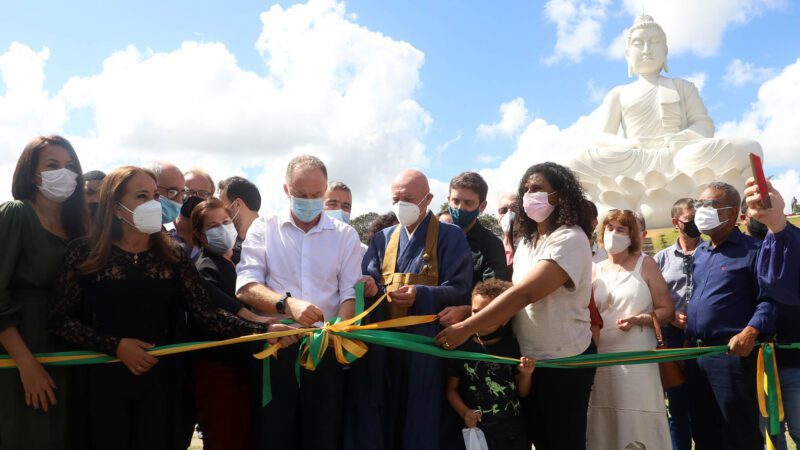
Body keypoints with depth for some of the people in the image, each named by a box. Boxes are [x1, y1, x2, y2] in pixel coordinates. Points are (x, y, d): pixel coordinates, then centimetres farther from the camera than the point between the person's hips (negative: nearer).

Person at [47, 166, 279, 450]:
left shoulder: (172, 256, 0)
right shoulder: (85, 253, -6)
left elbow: (205, 313, -9)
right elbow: (58, 319, -6)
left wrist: (262, 330, -22)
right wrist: (115, 346, -15)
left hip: (159, 381, 2)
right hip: (105, 380, -2)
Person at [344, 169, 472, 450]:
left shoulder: (450, 237, 0)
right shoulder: (383, 238, 14)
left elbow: (460, 290, -8)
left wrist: (421, 295, -23)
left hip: (426, 344, -4)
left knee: (422, 419, -1)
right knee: (377, 416, 5)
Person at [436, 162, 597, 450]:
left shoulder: (570, 240, -19)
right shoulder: (527, 242, 9)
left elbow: (525, 293, -30)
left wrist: (466, 328, -32)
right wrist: (489, 325, -7)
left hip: (564, 362, -7)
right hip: (529, 358, 8)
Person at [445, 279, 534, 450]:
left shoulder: (513, 346, -1)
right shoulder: (462, 347, -7)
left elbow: (522, 393, 7)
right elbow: (452, 389, 0)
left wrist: (526, 375, -11)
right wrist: (464, 412, -15)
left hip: (513, 430, 1)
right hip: (476, 430, -1)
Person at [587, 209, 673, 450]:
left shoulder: (645, 264, 2)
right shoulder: (596, 271, 11)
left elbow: (666, 310, -2)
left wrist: (638, 319, -17)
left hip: (637, 357, -3)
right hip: (601, 357, 3)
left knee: (638, 421, -3)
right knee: (605, 423, 5)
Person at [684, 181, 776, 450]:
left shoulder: (752, 250, -6)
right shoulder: (699, 253, 17)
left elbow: (768, 299, -13)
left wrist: (751, 332, -27)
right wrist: (689, 339, 13)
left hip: (732, 353, -7)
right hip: (694, 353, 7)